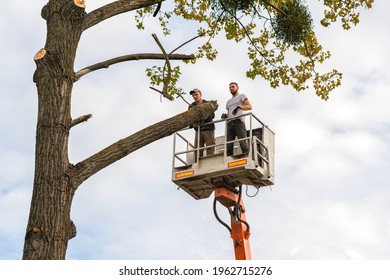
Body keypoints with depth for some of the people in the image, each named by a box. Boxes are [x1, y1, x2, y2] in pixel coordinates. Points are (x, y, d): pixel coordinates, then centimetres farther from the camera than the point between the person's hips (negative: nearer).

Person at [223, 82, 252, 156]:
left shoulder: (241, 96, 17)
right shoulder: (228, 102, 35)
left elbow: (249, 106, 0)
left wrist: (239, 107, -19)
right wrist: (225, 116, 8)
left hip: (239, 122, -6)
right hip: (229, 124, 6)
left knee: (243, 143, -19)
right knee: (228, 145, -8)